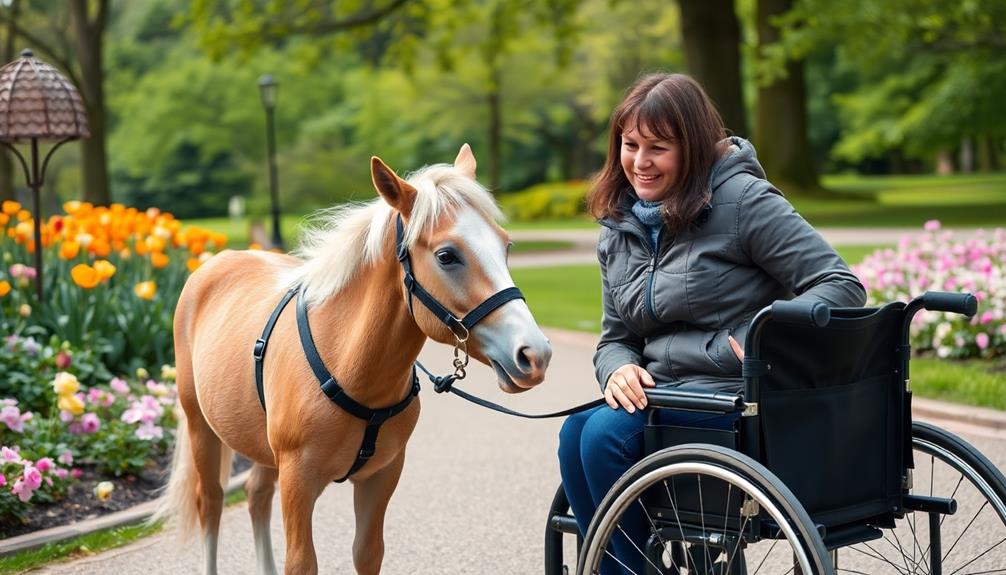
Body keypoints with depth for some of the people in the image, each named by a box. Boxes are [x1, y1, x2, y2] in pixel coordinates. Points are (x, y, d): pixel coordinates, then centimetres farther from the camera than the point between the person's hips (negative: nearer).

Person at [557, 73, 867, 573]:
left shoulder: (743, 201, -8)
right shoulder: (619, 228, 12)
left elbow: (841, 285, -12)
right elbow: (616, 337, 16)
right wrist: (619, 368, -8)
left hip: (737, 397, -6)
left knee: (606, 434, -26)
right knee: (575, 431, -23)